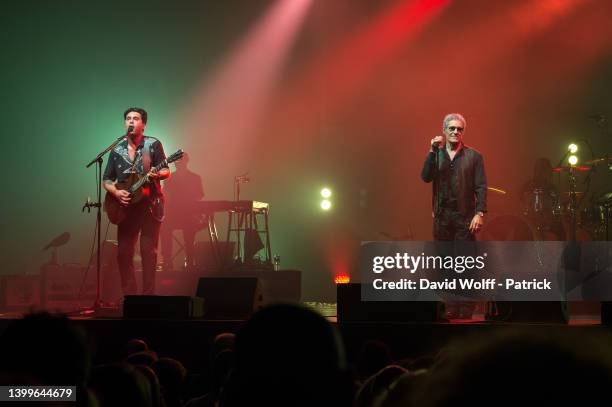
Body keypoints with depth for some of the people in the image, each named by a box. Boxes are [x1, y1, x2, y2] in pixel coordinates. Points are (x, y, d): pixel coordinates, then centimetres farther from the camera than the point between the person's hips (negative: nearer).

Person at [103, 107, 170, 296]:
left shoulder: (153, 145, -1)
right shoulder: (117, 150, 10)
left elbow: (166, 172, -5)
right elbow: (107, 180, 12)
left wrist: (157, 174, -28)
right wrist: (116, 192, -9)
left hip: (150, 204, -4)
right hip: (126, 206, 4)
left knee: (148, 251, -4)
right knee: (123, 253, 1)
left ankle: (148, 295, 1)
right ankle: (129, 295, 10)